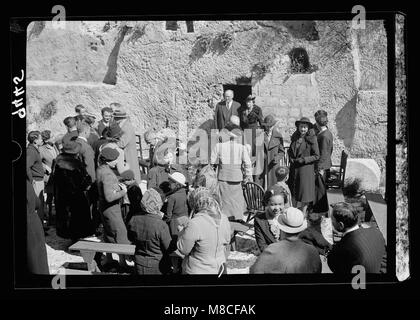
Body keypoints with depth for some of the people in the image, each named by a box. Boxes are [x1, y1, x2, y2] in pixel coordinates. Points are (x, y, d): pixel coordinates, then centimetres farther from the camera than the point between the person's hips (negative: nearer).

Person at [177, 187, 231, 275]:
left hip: (198, 271, -6)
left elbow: (183, 250, -16)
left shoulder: (194, 224, -27)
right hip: (219, 270, 6)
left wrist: (184, 230, -7)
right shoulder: (224, 219, -7)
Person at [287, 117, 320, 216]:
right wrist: (291, 158, 2)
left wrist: (303, 160, -16)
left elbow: (316, 156, -9)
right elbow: (290, 151, 21)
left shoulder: (312, 139, -10)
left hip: (306, 168, -5)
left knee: (304, 192, 2)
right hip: (294, 168, 5)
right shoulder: (294, 138, 7)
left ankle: (303, 214, 14)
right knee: (295, 191, 11)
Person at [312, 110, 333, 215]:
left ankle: (321, 209, 14)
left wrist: (320, 168, -18)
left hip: (322, 167, -9)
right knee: (321, 187, 18)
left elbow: (323, 154, -21)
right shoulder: (328, 133, 7)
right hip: (325, 164, 9)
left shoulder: (324, 136, -22)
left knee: (320, 188, 3)